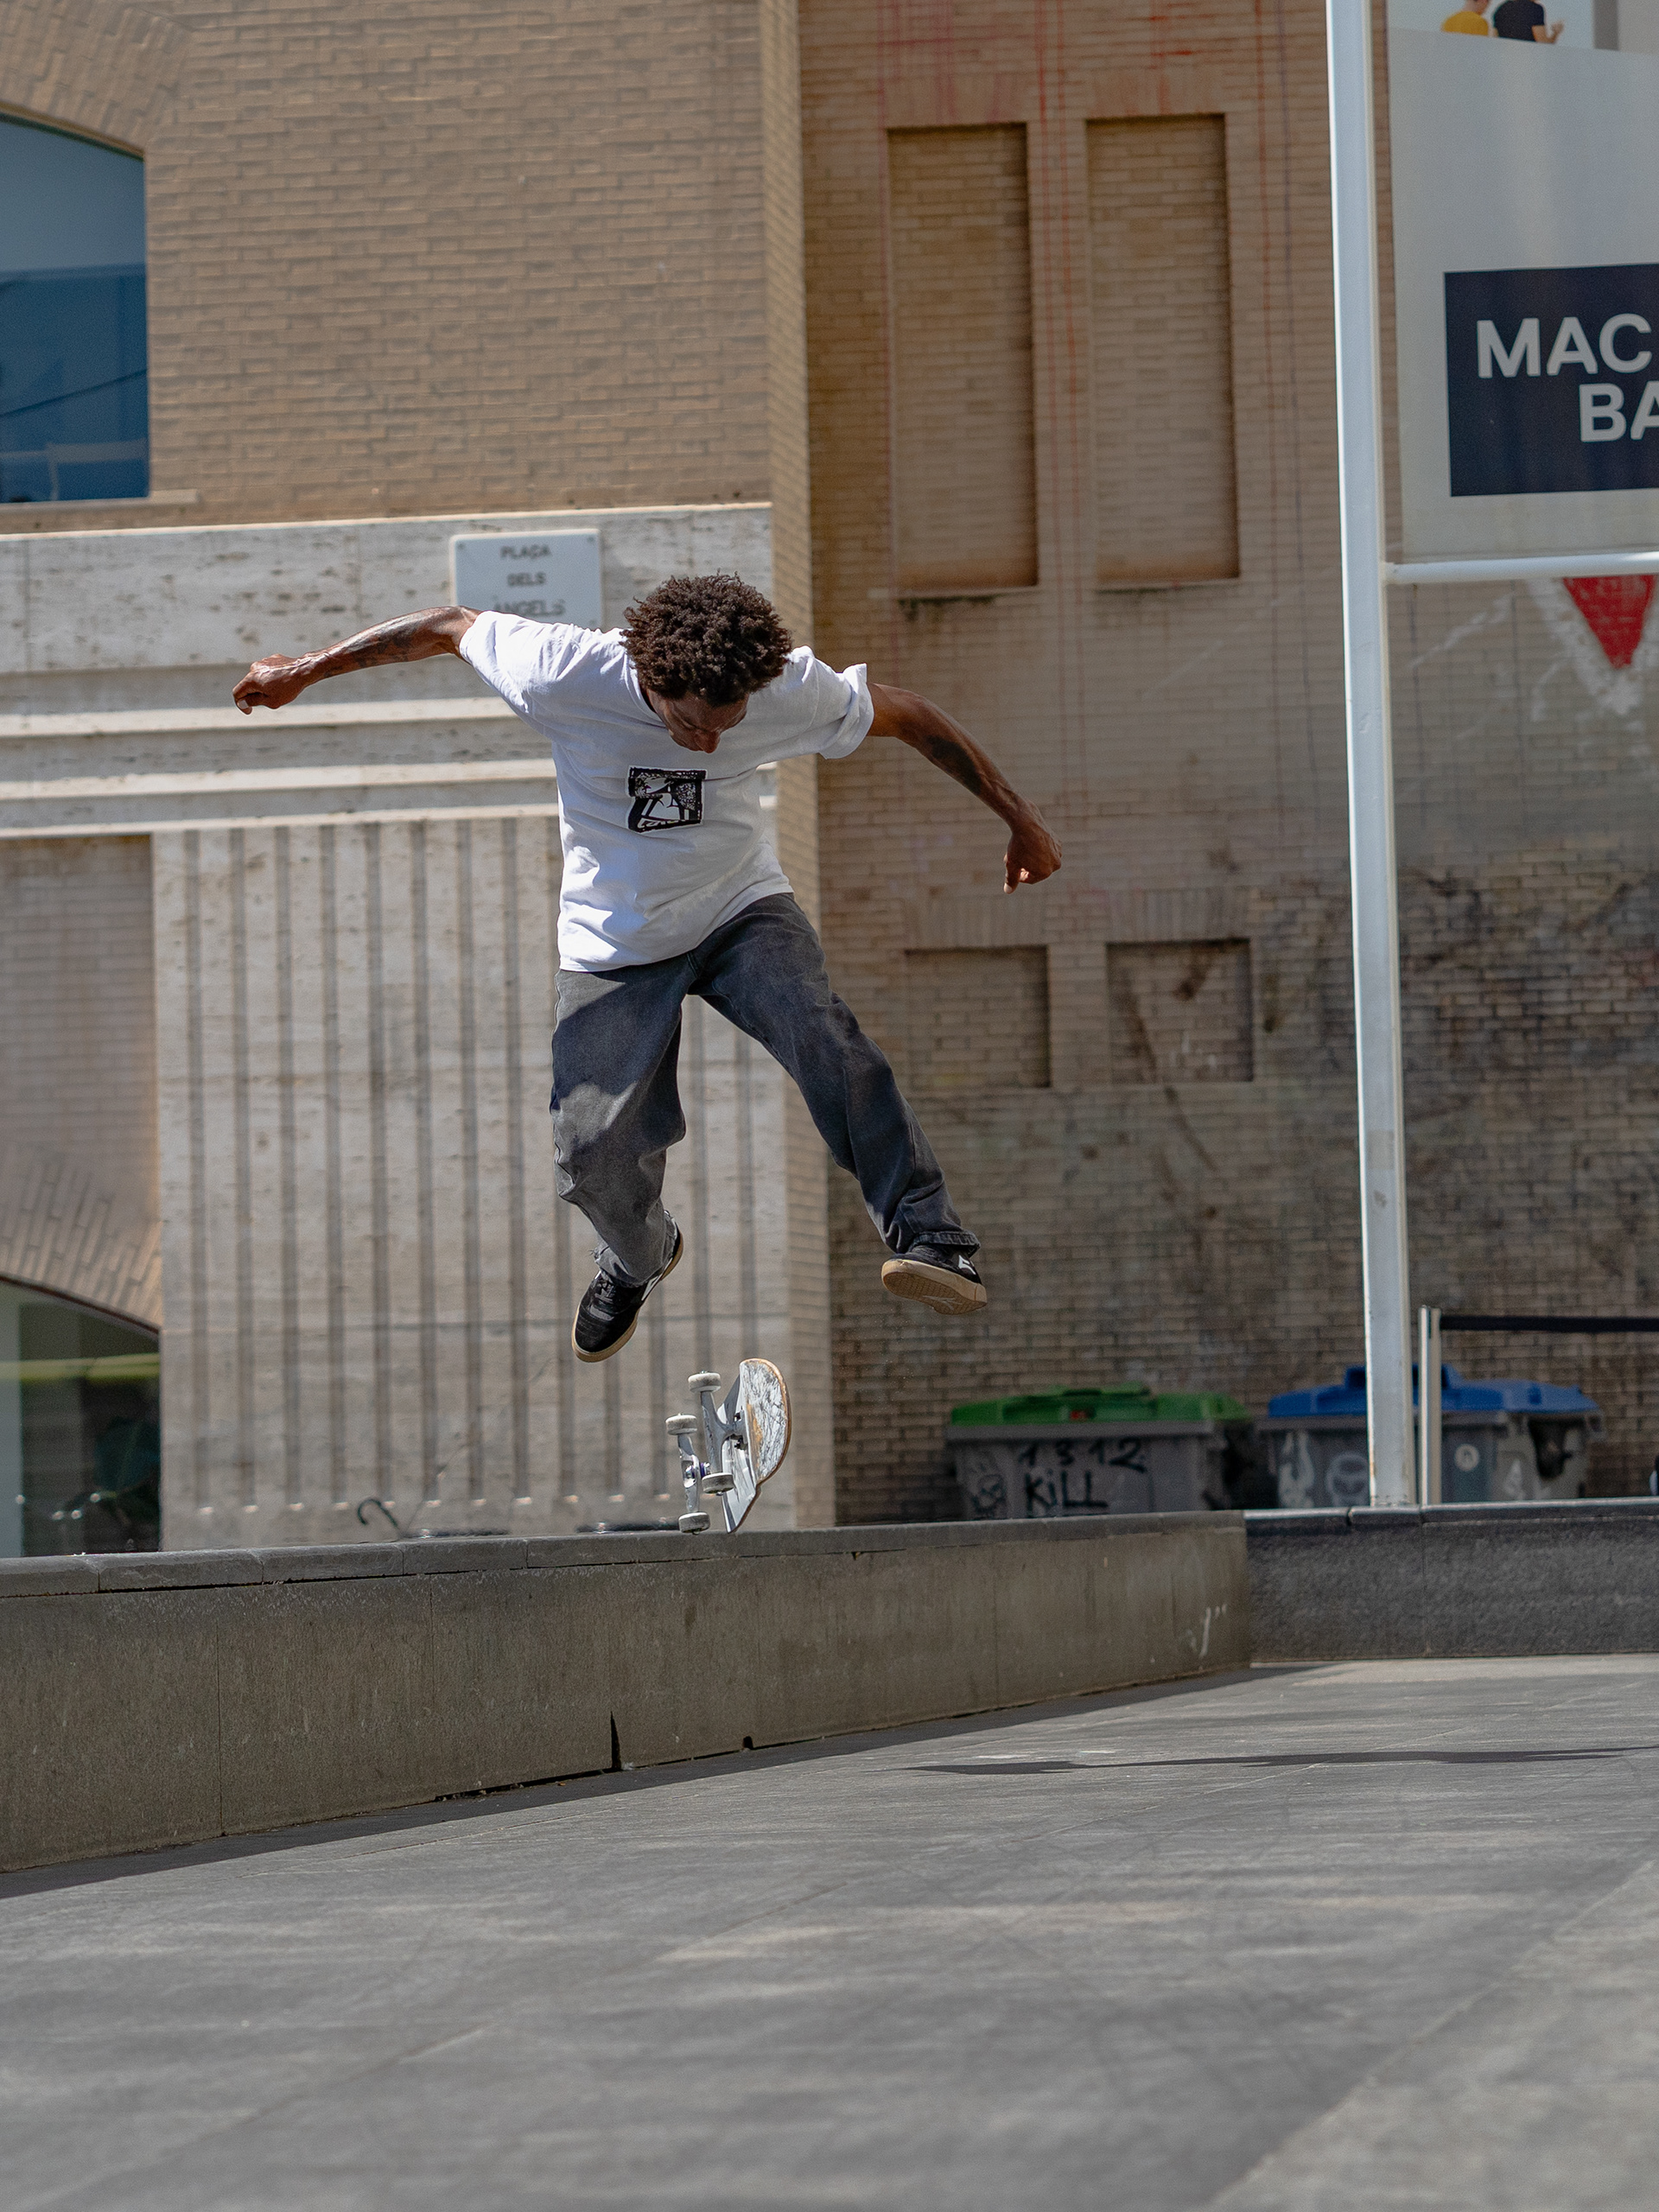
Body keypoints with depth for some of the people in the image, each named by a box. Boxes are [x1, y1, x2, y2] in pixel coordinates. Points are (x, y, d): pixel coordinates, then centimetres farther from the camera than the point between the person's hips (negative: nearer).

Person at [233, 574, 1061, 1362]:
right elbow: (454, 626, -9)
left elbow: (908, 715, -6)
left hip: (742, 910, 0)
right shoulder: (562, 674, -26)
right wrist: (304, 670, 0)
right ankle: (638, 1259, 30)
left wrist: (1016, 814, 0)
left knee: (823, 1036, -32)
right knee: (593, 1157, -7)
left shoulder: (790, 688, -23)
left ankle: (929, 1238, -28)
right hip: (614, 939, 0)